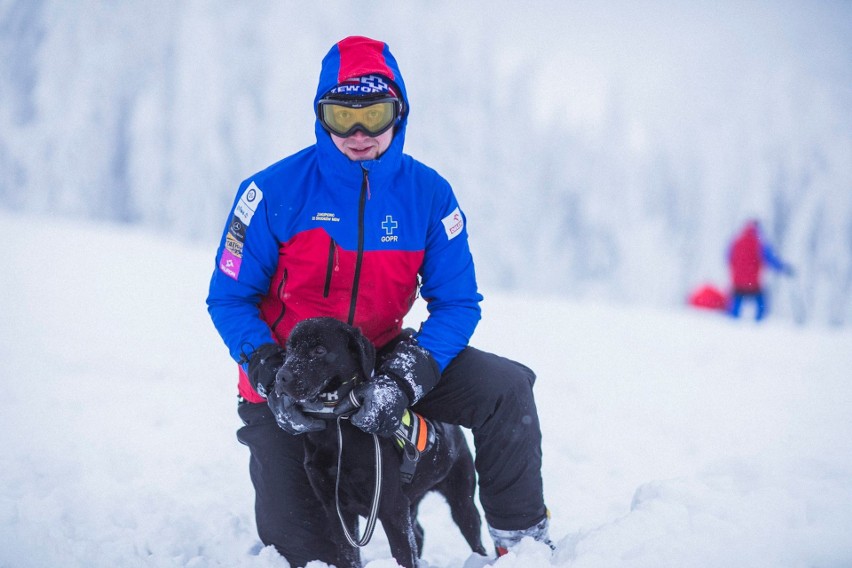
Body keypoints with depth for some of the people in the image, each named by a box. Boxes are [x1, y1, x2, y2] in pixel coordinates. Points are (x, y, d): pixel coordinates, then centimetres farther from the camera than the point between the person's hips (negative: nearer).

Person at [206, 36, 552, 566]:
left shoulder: (428, 194, -8)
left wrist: (406, 379, -26)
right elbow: (229, 298, -9)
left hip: (381, 359, 2)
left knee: (506, 387, -18)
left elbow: (457, 303, -9)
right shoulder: (277, 192, -14)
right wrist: (271, 378, -25)